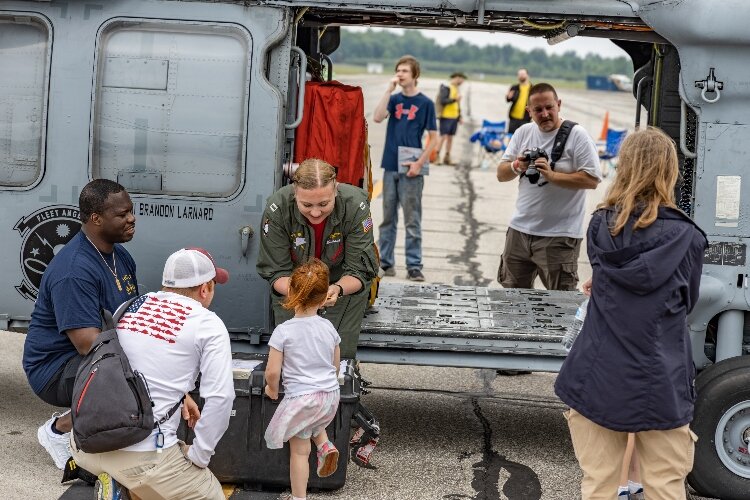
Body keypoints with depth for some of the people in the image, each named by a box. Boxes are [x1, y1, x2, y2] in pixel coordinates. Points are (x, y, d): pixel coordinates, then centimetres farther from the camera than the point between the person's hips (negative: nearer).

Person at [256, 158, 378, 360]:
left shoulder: (355, 207, -27)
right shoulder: (277, 209, -27)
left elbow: (359, 272, -21)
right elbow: (276, 272, -19)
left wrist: (338, 289, -43)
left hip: (345, 285, 0)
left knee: (341, 355, 0)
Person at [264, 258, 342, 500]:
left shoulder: (283, 331, -14)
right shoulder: (328, 328, -1)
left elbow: (272, 372, -14)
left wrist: (272, 388, 7)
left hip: (300, 397, -4)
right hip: (331, 396, 5)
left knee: (299, 451, 10)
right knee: (314, 421, 37)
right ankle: (325, 445, 13)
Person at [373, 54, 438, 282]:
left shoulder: (425, 103, -1)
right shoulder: (394, 99, 8)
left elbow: (433, 138, -2)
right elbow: (377, 117, -10)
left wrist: (419, 163, -13)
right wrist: (389, 89, -11)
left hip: (411, 170, -4)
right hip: (390, 167, 4)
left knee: (412, 221, 0)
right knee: (388, 218, 11)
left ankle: (414, 267, 5)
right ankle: (385, 261, 19)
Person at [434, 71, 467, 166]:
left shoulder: (456, 88, 16)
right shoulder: (446, 88, -9)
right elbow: (442, 101, -18)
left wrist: (460, 116, 19)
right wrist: (454, 99, -22)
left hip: (454, 117, 8)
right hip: (446, 116, -8)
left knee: (450, 137, 8)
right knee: (443, 136, -10)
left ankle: (447, 158, 13)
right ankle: (436, 156, -6)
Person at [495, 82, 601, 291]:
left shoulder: (577, 135, -8)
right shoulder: (523, 133, 8)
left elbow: (592, 180, -14)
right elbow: (501, 174, 8)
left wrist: (552, 175, -23)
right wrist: (516, 167, -14)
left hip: (559, 235, -5)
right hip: (519, 229, 6)